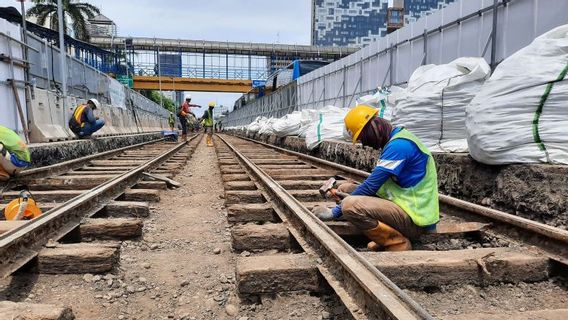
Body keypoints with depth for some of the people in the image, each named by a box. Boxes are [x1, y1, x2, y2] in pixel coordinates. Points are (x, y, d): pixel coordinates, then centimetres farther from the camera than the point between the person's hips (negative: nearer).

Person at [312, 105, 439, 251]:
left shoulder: (399, 145, -19)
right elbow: (377, 182, 18)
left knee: (350, 205, -28)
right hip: (404, 205, 10)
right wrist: (344, 193, 8)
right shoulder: (395, 141, 12)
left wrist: (335, 212, -12)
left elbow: (371, 186, -20)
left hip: (415, 218, -10)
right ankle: (384, 237, 5)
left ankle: (399, 244, -9)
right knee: (346, 189, 11)